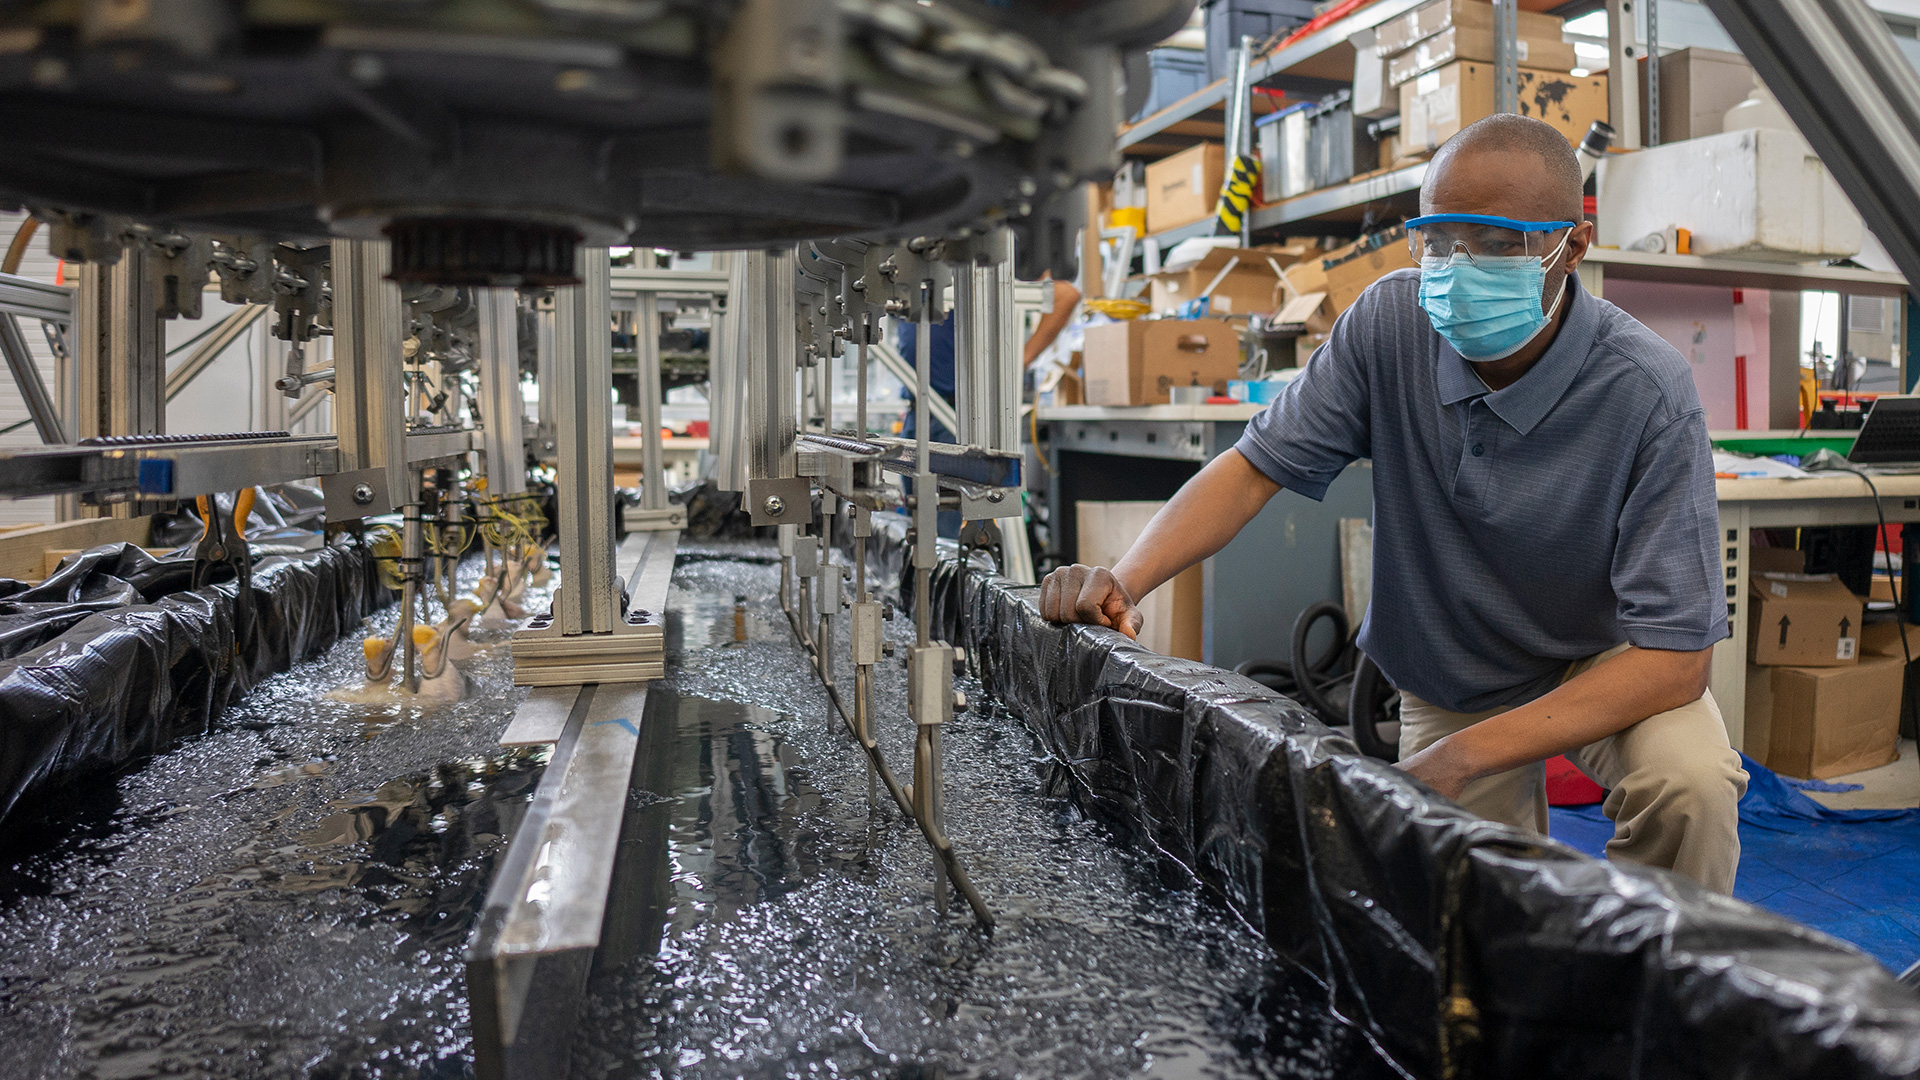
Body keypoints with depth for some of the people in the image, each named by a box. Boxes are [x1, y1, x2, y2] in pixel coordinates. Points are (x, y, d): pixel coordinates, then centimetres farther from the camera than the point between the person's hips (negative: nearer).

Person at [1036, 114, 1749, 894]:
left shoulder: (1648, 395, -28)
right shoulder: (1391, 323, -19)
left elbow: (1675, 655, -29)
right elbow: (1257, 464, -16)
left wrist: (1465, 757, -38)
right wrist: (1122, 582, -33)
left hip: (1609, 663, -2)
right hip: (1448, 678, 2)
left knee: (1689, 782, -30)